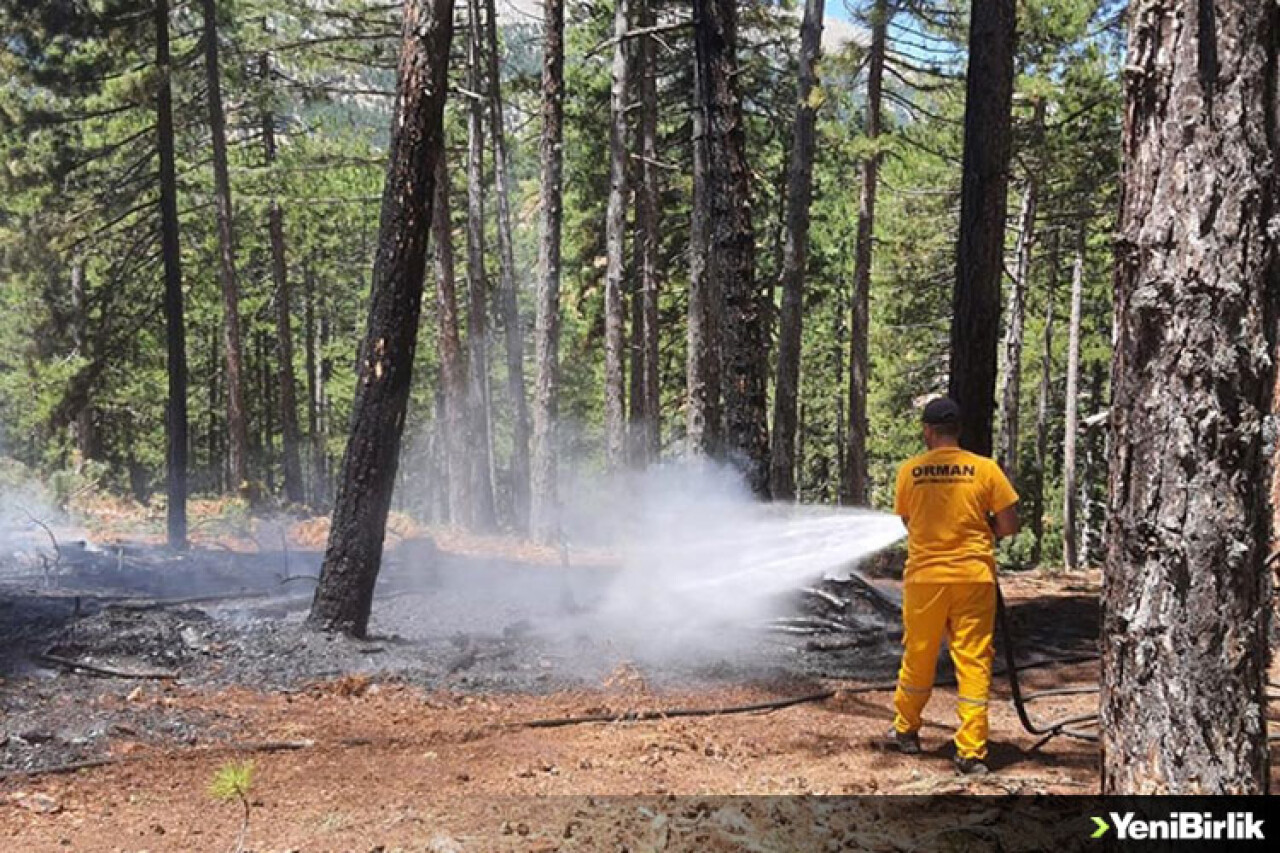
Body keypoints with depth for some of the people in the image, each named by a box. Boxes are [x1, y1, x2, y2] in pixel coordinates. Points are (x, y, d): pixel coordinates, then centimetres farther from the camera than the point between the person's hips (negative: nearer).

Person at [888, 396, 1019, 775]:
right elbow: (1009, 526, -3)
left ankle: (906, 731, 32)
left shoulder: (909, 470, -3)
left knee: (918, 658, 16)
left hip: (925, 576, 1)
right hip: (973, 576, -1)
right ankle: (971, 752, 4)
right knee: (973, 662, 4)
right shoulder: (985, 469, -6)